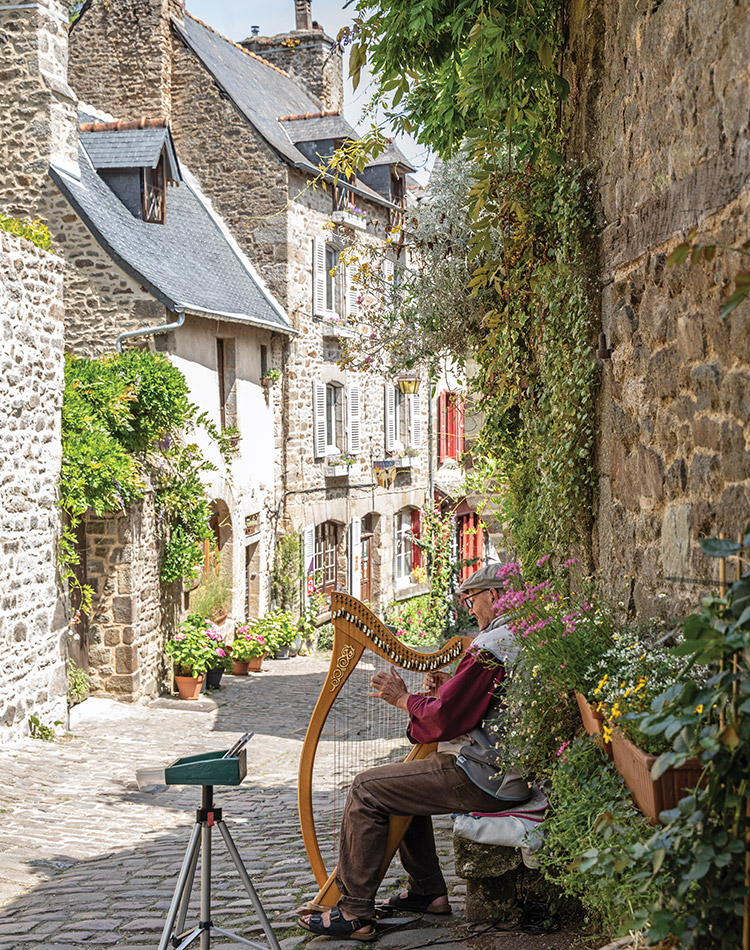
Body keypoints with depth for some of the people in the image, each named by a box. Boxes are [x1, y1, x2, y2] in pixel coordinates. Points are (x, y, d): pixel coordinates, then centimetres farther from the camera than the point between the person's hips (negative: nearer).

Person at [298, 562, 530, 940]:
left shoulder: (489, 647, -19)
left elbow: (444, 720, -19)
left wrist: (403, 699, -3)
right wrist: (451, 687, 10)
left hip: (483, 778, -10)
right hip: (514, 775, 10)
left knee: (367, 790, -4)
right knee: (407, 780, 27)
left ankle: (354, 913, -2)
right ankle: (427, 891, 27)